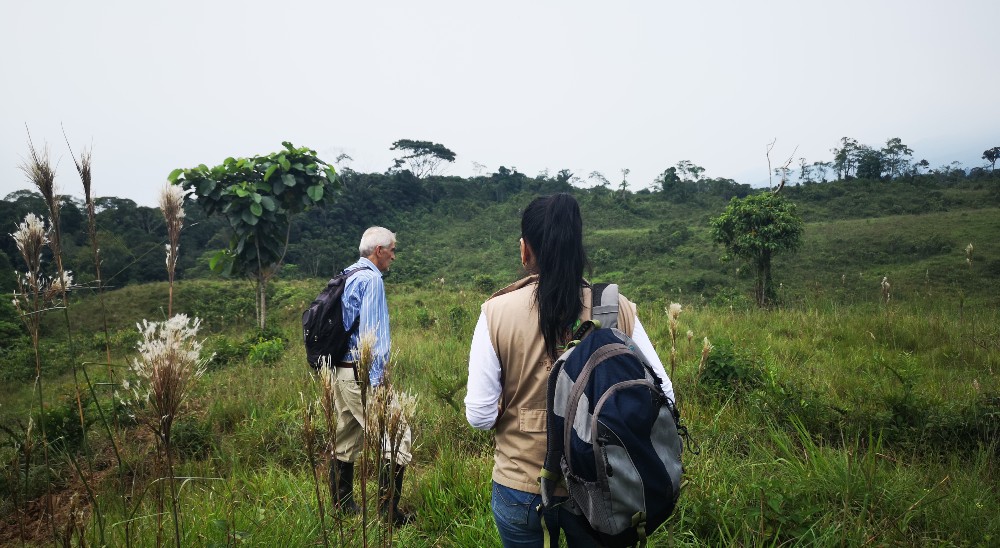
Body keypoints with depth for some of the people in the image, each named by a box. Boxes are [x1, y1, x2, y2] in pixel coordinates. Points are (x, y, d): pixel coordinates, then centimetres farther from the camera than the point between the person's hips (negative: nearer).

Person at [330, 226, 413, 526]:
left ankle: (342, 507, 27)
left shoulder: (347, 277, 13)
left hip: (341, 371, 10)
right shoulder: (371, 279, -13)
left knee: (346, 443, 16)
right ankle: (388, 512, -1)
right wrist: (375, 381, -17)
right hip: (361, 374, -10)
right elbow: (373, 334, -19)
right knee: (397, 438, -4)